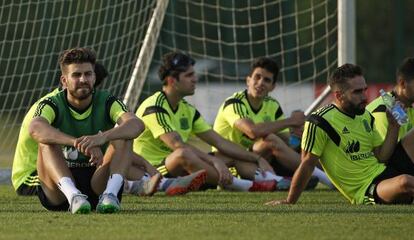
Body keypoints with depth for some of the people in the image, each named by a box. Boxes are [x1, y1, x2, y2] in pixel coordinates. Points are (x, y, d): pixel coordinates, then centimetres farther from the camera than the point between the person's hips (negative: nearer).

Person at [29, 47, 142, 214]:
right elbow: (35, 128, -32)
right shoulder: (52, 105, -7)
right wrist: (77, 142, -48)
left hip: (98, 183, 1)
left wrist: (103, 137, -44)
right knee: (47, 142, -26)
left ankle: (110, 194, -38)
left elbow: (136, 124, -24)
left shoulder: (106, 102, -3)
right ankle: (73, 195, -46)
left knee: (123, 136, -18)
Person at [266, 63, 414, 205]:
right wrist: (289, 202, -8)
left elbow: (381, 157, 10)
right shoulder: (320, 122, -12)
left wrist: (393, 127, 0)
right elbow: (307, 164, -10)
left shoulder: (366, 117, 11)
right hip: (366, 190, -8)